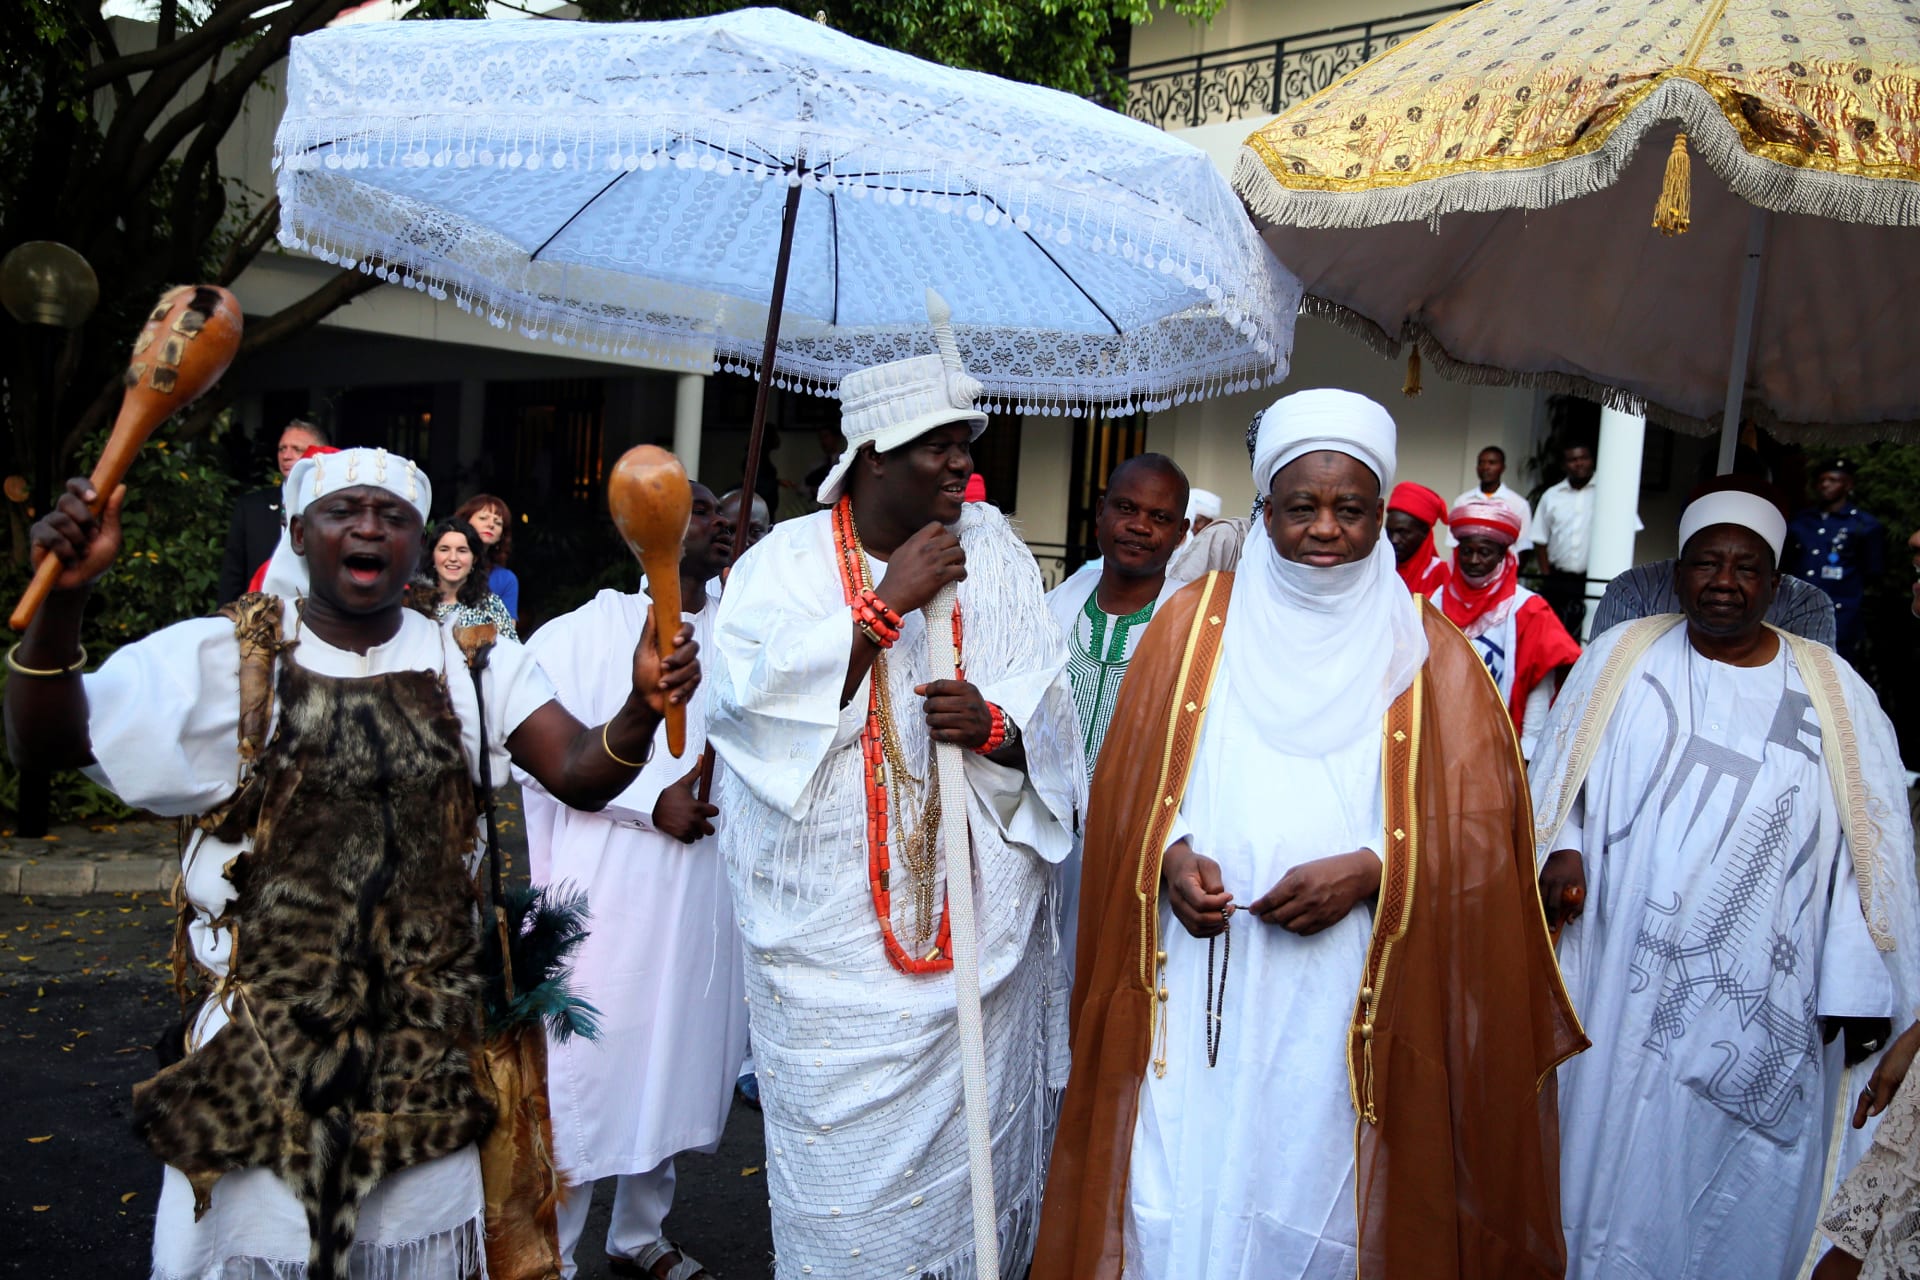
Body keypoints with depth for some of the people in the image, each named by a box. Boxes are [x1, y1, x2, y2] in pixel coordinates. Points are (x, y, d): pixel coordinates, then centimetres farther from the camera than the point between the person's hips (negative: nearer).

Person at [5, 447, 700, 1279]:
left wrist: (642, 711, -34)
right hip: (264, 1045, -2)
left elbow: (580, 774, -12)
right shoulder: (227, 660, -4)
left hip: (428, 1043, 2)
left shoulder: (473, 668, 0)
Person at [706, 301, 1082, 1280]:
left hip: (978, 930, 2)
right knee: (845, 1161, 4)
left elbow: (1053, 729, 3)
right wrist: (888, 603, -19)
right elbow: (752, 699, -18)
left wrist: (994, 726, -19)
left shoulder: (993, 552, 4)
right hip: (833, 933, -2)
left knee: (976, 1148, 11)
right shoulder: (785, 564, -1)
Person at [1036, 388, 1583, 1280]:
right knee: (1183, 1202, 3)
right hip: (1199, 994, 1)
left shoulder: (1428, 653, 4)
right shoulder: (1194, 623, 6)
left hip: (1348, 1003, 0)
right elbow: (1127, 787, 8)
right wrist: (1171, 855, -11)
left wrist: (1369, 870, -14)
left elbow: (1480, 824, 1)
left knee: (1316, 1193, 6)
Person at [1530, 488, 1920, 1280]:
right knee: (1616, 1161, 9)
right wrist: (1561, 852, -11)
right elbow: (1558, 773, 9)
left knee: (1745, 1183, 8)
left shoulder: (1833, 692, 4)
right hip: (1625, 981, 0)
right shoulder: (1622, 657, 4)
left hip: (1764, 1005, 0)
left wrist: (1850, 988, -2)